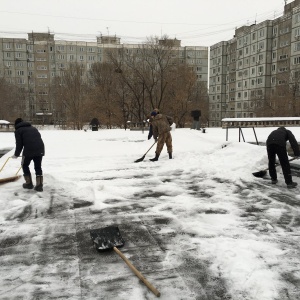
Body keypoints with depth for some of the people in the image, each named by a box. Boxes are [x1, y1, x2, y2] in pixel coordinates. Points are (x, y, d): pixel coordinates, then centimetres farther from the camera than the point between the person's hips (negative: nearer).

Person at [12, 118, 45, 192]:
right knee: (38, 167, 14)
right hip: (40, 149, 5)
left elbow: (19, 144, 4)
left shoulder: (18, 130, 11)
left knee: (25, 165, 18)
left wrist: (16, 154, 18)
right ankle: (39, 185, 8)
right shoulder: (33, 128, 28)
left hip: (29, 150, -5)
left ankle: (29, 183, 20)